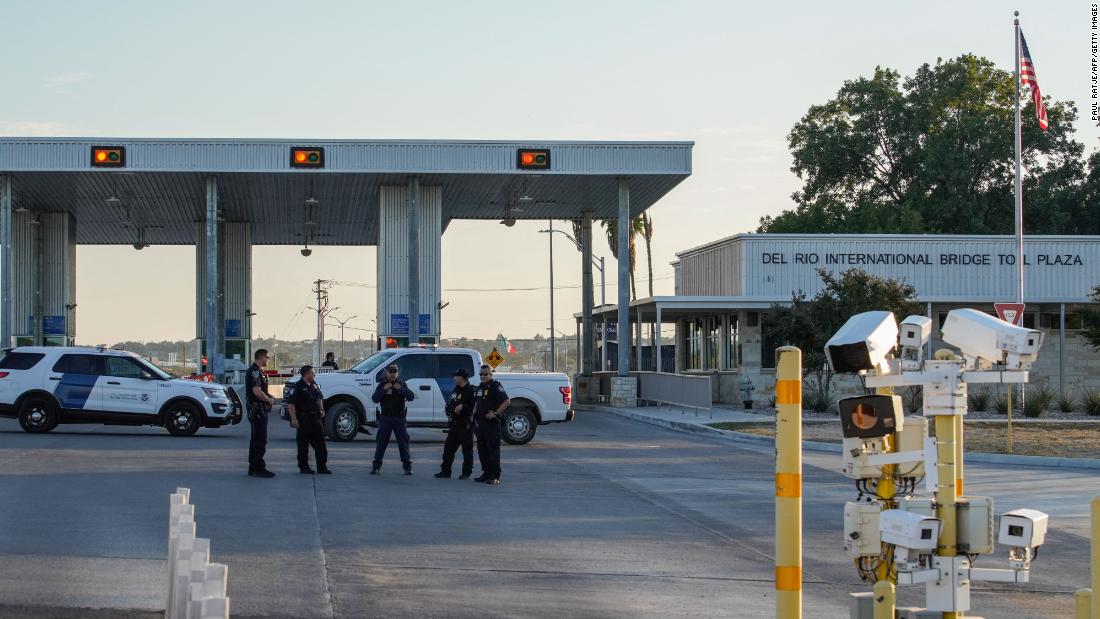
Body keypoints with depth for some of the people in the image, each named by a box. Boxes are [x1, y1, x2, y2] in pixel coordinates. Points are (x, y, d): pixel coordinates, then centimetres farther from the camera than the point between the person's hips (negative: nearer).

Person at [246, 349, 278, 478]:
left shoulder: (258, 371, 17)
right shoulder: (254, 371, -16)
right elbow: (257, 392, -25)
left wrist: (269, 395, 10)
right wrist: (269, 400, -12)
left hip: (259, 409, 11)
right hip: (257, 409, -11)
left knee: (256, 439, 14)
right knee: (260, 440, -10)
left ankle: (253, 467, 18)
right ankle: (259, 468, -9)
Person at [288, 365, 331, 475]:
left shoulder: (314, 385, 13)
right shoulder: (299, 387, -11)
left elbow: (320, 398, 30)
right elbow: (292, 404, -16)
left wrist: (322, 409, 17)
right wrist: (294, 419, -22)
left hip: (315, 418, 7)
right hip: (304, 419, -7)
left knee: (320, 444, 6)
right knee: (303, 445, 1)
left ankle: (322, 467, 11)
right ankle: (303, 467, 10)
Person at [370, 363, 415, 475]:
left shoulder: (402, 385, 7)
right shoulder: (382, 385, 5)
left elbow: (411, 397, -5)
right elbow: (374, 399, -6)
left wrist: (401, 389, -16)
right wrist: (384, 389, -17)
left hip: (399, 418, 0)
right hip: (385, 418, 0)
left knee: (403, 441, 0)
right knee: (381, 441, 0)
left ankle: (407, 466, 4)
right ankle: (376, 466, 5)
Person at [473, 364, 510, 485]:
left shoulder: (496, 386, -10)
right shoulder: (480, 387, 17)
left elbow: (507, 402, -19)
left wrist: (495, 413, -19)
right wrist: (475, 411, 16)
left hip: (492, 422, -9)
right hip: (481, 422, 9)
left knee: (493, 448, -9)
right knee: (482, 448, 11)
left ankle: (495, 476, -10)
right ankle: (486, 473, 20)